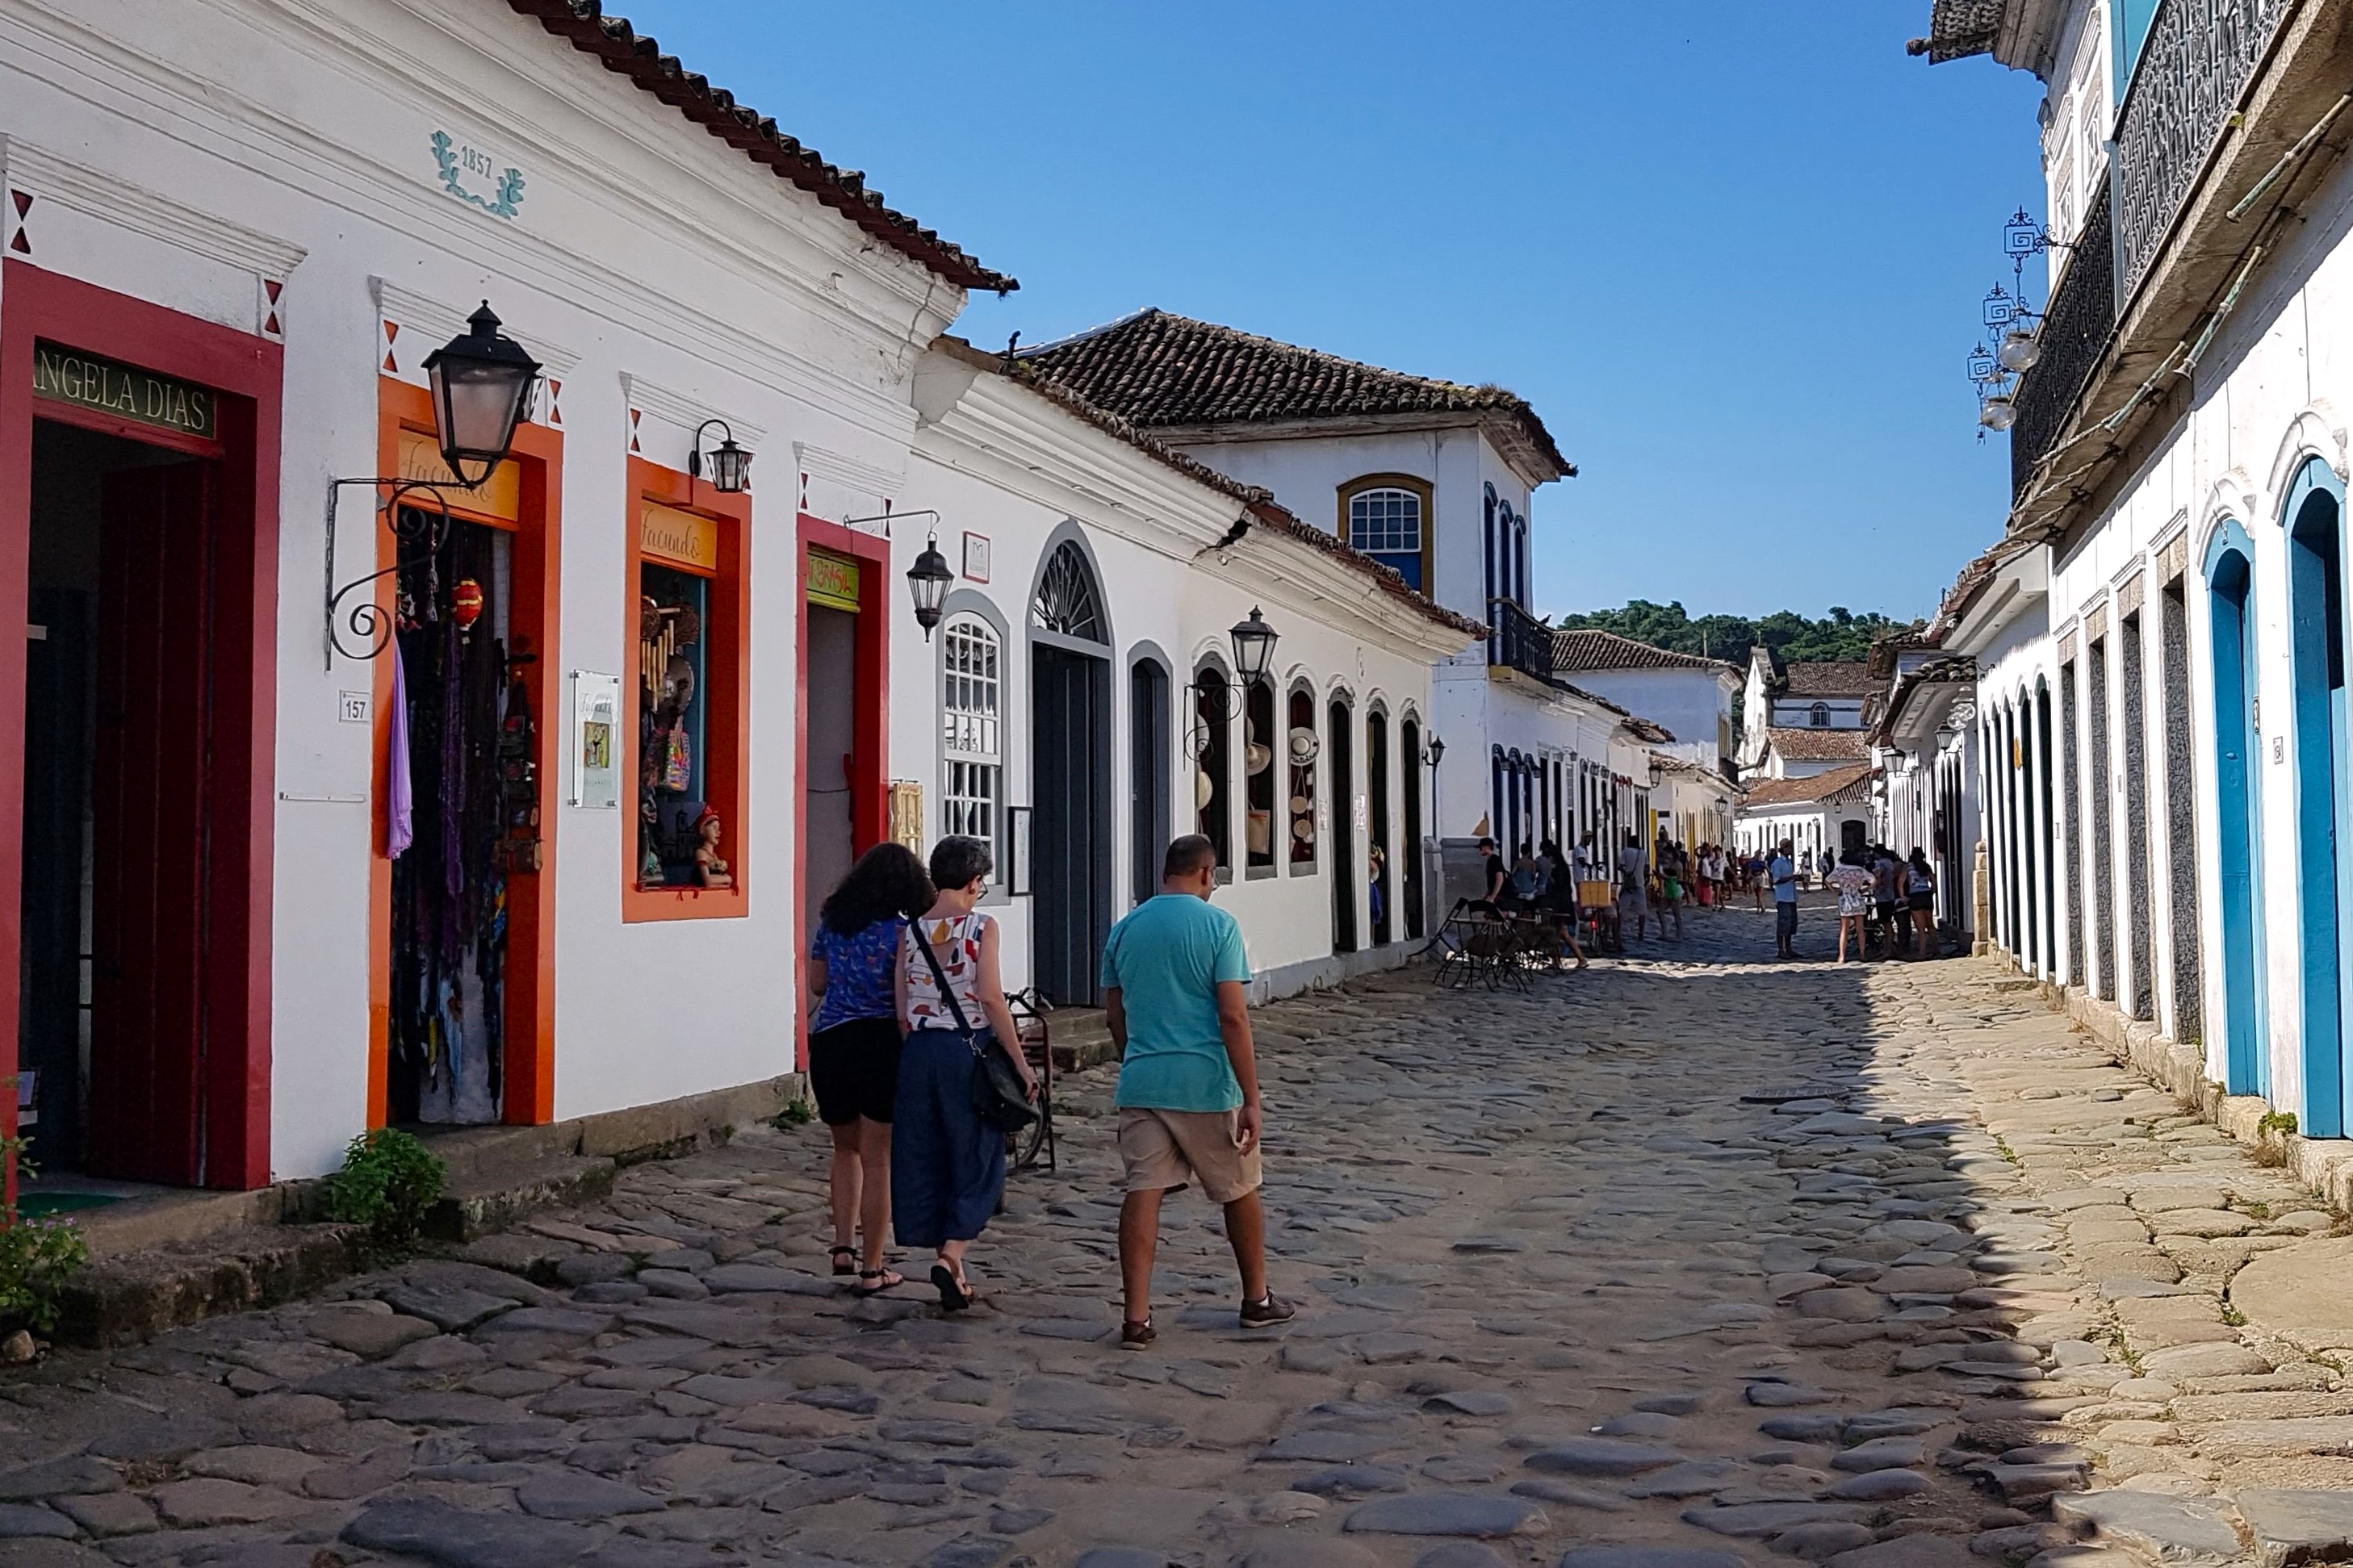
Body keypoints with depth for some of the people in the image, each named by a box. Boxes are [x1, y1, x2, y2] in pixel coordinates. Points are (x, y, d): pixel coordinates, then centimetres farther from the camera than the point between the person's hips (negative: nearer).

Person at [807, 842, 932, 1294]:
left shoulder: (831, 921, 6)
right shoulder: (901, 931, -9)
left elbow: (817, 984, 14)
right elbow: (907, 999, -12)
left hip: (827, 1041, 4)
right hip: (881, 1042, -4)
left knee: (846, 1148, 24)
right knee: (877, 1159, 5)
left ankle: (842, 1245, 13)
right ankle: (872, 1268, 9)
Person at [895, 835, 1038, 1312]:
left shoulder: (912, 931, 5)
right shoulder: (982, 927, -7)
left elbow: (902, 1010, 5)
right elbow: (991, 998, -15)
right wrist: (1020, 1061, -10)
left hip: (919, 1052, 4)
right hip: (969, 1051, -4)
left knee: (924, 1160, 11)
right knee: (977, 1161, 6)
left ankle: (953, 1273, 16)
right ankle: (951, 1254, -11)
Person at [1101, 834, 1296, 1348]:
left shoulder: (1124, 928, 7)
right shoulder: (1217, 924, -8)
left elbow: (1114, 1016, 14)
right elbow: (1233, 1017, -14)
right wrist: (1252, 1101, -12)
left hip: (1140, 1081, 4)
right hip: (1205, 1084, -4)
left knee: (1143, 1193, 3)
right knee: (1239, 1191, 13)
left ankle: (1137, 1319, -1)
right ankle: (1256, 1301, 27)